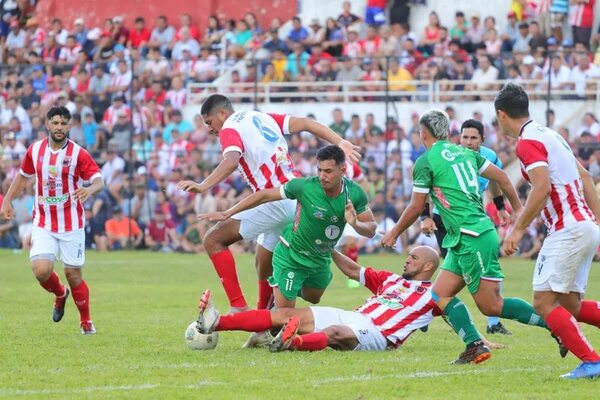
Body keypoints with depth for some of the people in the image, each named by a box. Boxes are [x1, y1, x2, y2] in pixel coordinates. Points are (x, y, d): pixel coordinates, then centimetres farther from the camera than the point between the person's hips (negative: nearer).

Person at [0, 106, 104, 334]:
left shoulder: (78, 153, -9)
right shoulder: (35, 150, 2)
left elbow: (99, 181, -15)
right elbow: (23, 176, 19)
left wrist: (89, 190, -37)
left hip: (71, 225, -2)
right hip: (43, 224, 2)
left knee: (73, 275, 0)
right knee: (41, 270, -15)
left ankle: (86, 322, 21)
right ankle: (60, 294, 20)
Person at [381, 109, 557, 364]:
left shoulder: (425, 162, -6)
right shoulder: (464, 152, 15)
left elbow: (416, 207, -1)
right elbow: (501, 177, 17)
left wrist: (394, 233, 14)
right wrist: (517, 208, 29)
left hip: (473, 239, -9)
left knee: (491, 306, -8)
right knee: (440, 294, 9)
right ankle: (474, 345, -2)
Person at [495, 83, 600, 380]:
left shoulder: (527, 141, -11)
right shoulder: (549, 134, 18)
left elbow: (542, 188, -24)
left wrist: (518, 229, -17)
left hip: (568, 230, -9)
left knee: (545, 302, -9)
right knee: (570, 305, 12)